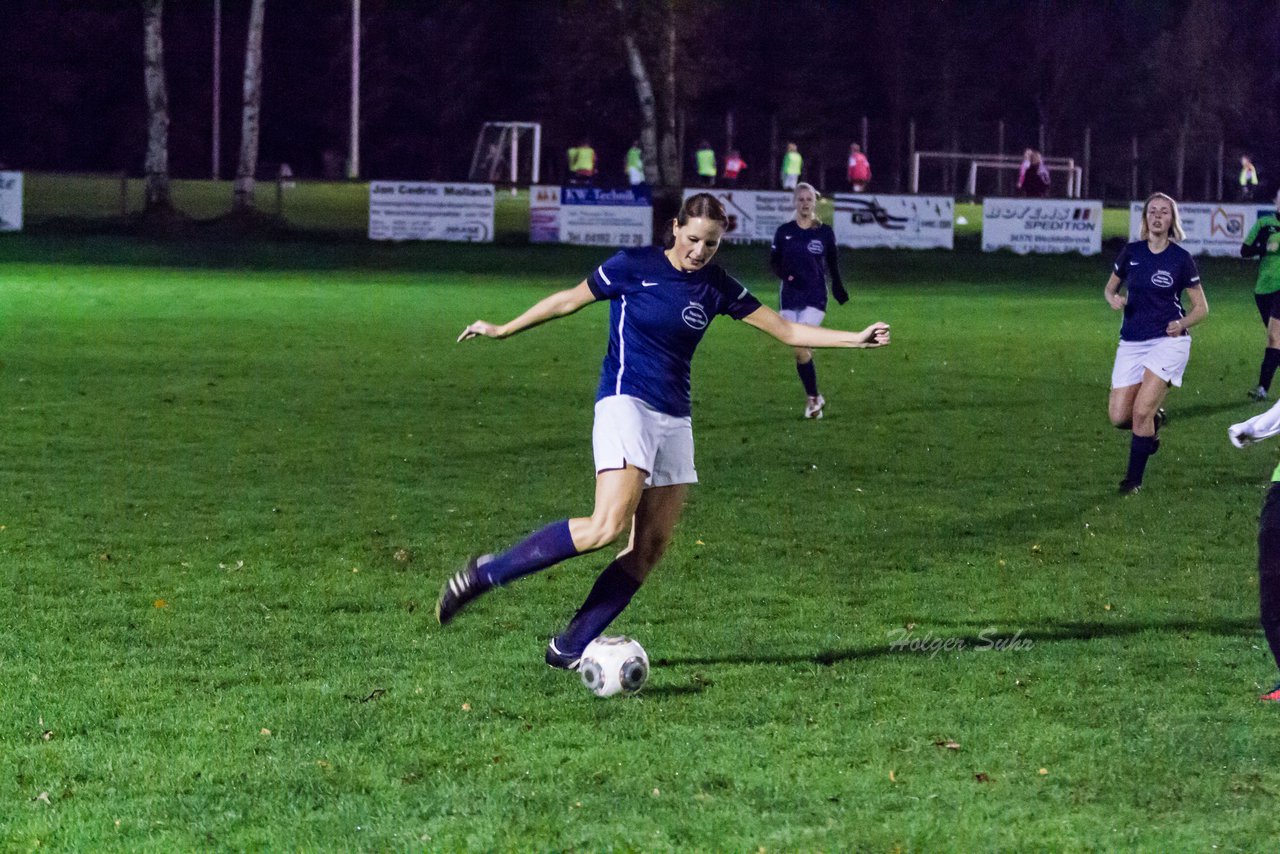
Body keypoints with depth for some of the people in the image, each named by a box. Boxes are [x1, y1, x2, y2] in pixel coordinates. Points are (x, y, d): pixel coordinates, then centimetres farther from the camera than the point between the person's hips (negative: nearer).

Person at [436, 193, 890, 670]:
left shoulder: (717, 288, 7)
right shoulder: (634, 267, -5)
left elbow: (788, 332, 10)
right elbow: (569, 301, 6)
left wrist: (856, 339, 1)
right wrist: (502, 330, 12)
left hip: (674, 418, 6)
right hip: (626, 402, -6)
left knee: (650, 547, -2)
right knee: (608, 526, -25)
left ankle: (569, 649, 2)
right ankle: (487, 573, -16)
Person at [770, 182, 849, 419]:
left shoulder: (825, 232, 0)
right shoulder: (784, 231, 1)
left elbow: (833, 263, 13)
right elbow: (774, 260, 7)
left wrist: (838, 288, 20)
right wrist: (783, 275, -13)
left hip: (815, 297, -2)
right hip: (790, 296, 2)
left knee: (801, 347, -16)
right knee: (800, 351, 3)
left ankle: (812, 398, -5)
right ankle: (814, 397, 16)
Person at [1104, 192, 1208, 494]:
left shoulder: (1181, 259, -4)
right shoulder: (1131, 253, 3)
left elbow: (1201, 307, 3)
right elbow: (1109, 288, 16)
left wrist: (1182, 324, -16)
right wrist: (1113, 298, -7)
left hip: (1168, 341, -4)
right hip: (1132, 342, 4)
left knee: (1141, 411, -14)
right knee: (1119, 416, -2)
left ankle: (1134, 478, 3)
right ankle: (1154, 420, 32)